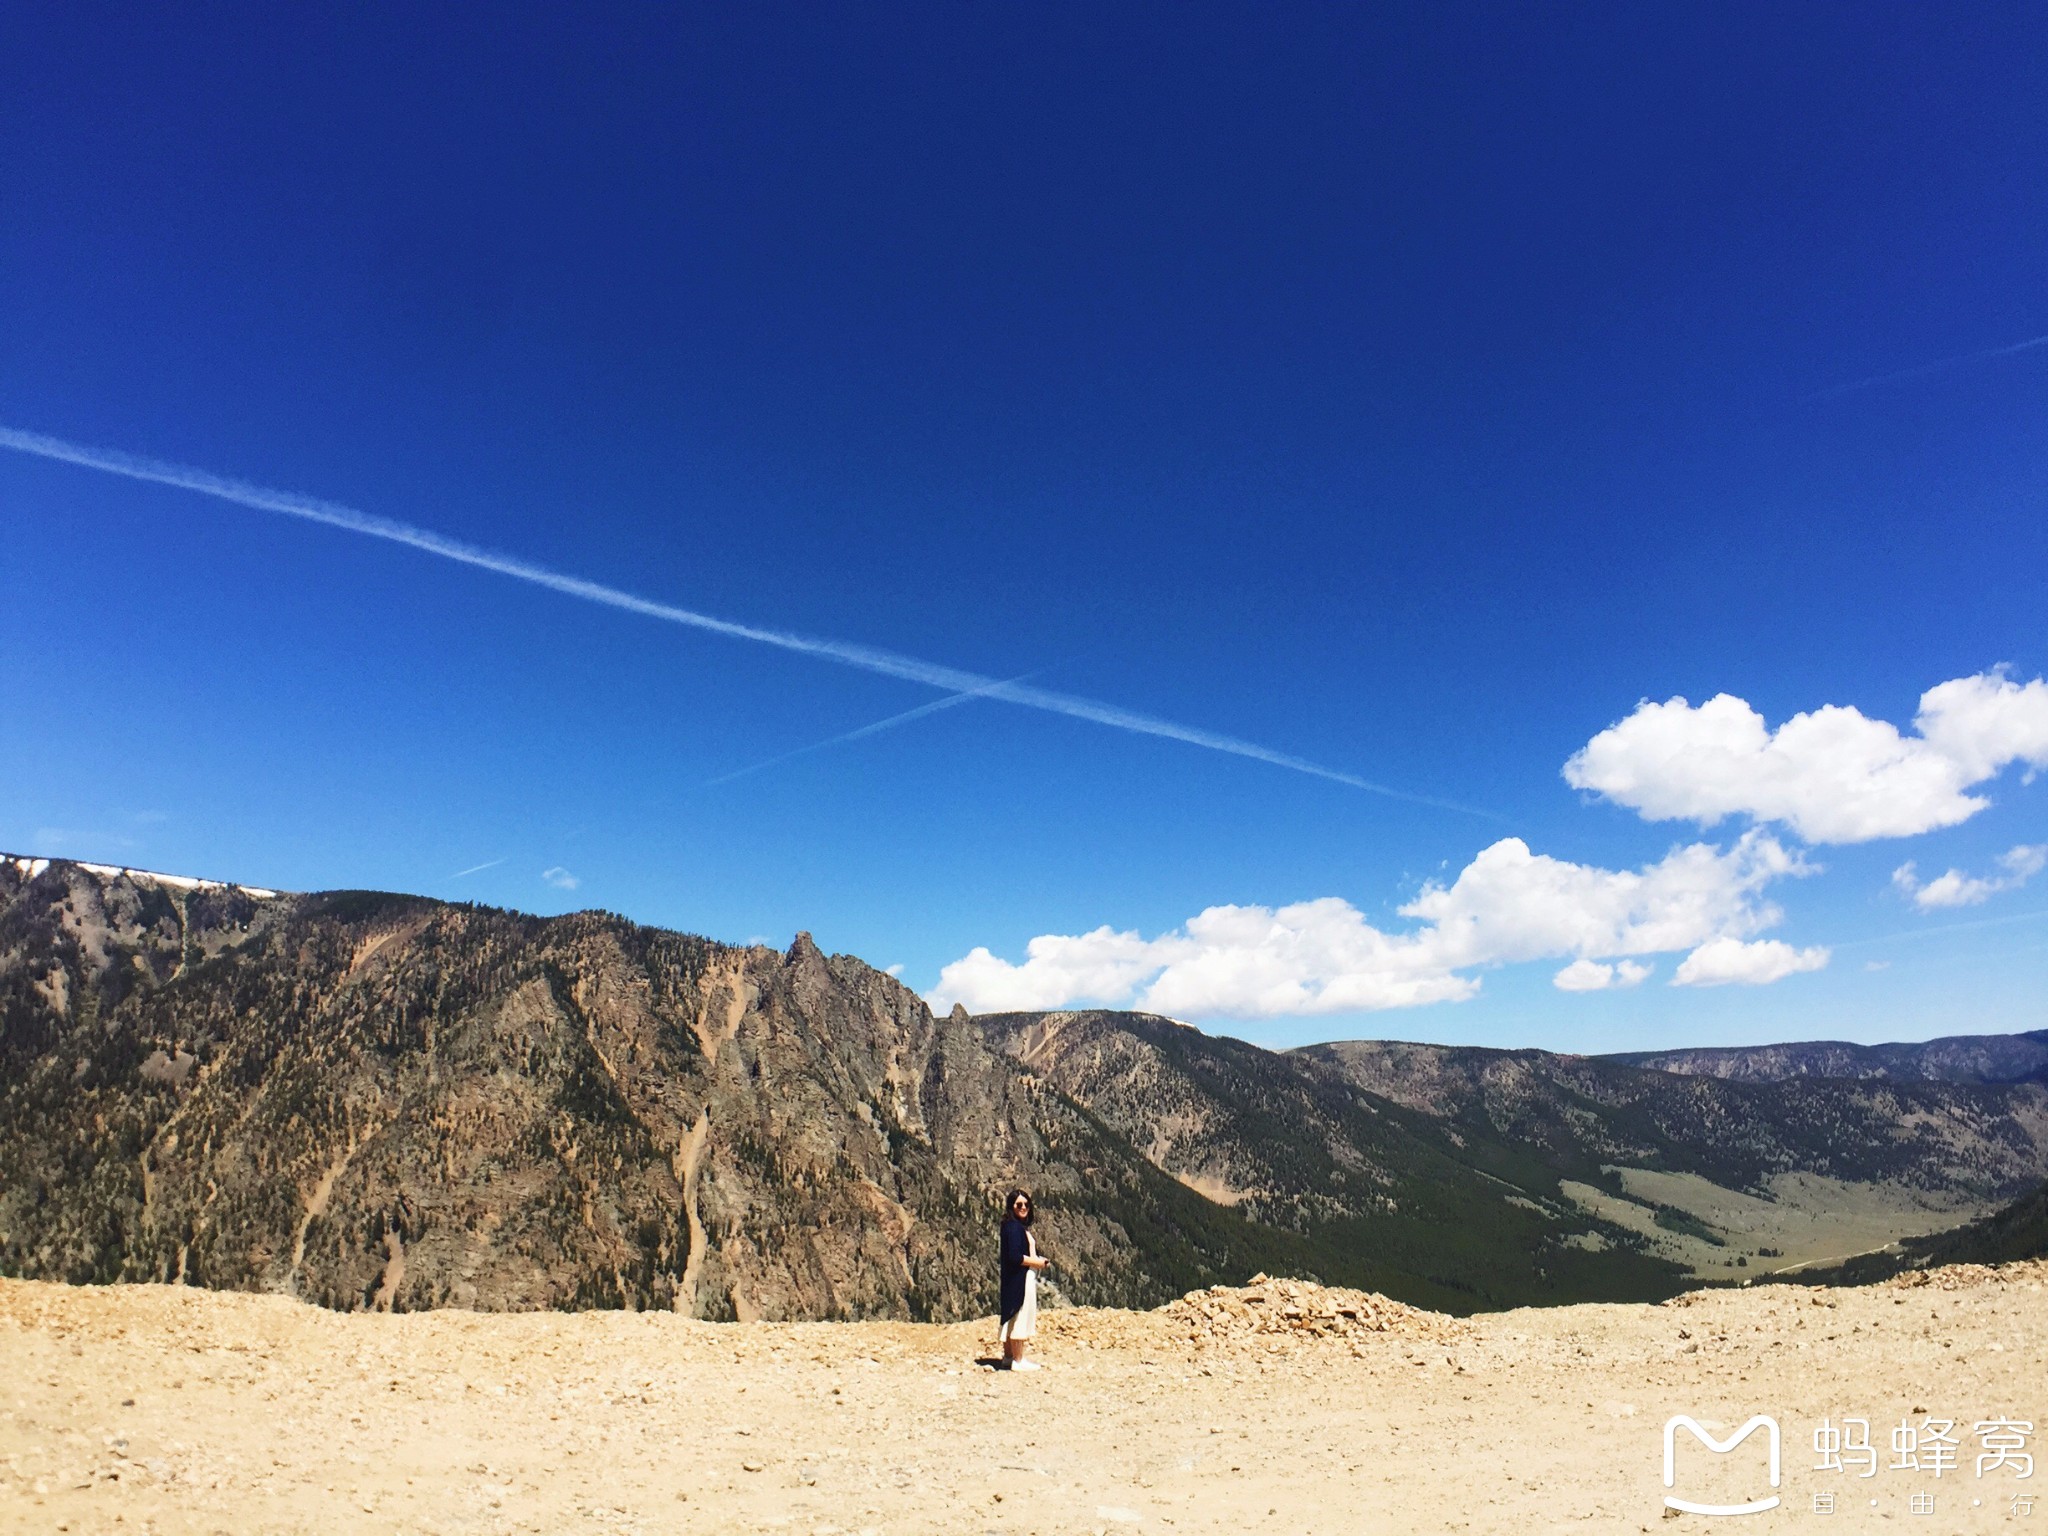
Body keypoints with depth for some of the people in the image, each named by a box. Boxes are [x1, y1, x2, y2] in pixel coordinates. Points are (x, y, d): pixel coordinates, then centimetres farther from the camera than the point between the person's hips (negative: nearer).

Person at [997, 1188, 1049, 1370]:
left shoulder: (1021, 1227, 14)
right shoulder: (1013, 1227, -16)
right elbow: (1014, 1256, -22)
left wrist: (1038, 1260, 1)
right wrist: (1037, 1262, -12)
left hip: (1026, 1278, 10)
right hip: (1018, 1278, -10)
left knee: (1014, 1318, 14)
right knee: (1019, 1317, -4)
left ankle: (1009, 1356, 22)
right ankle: (1017, 1360, 2)